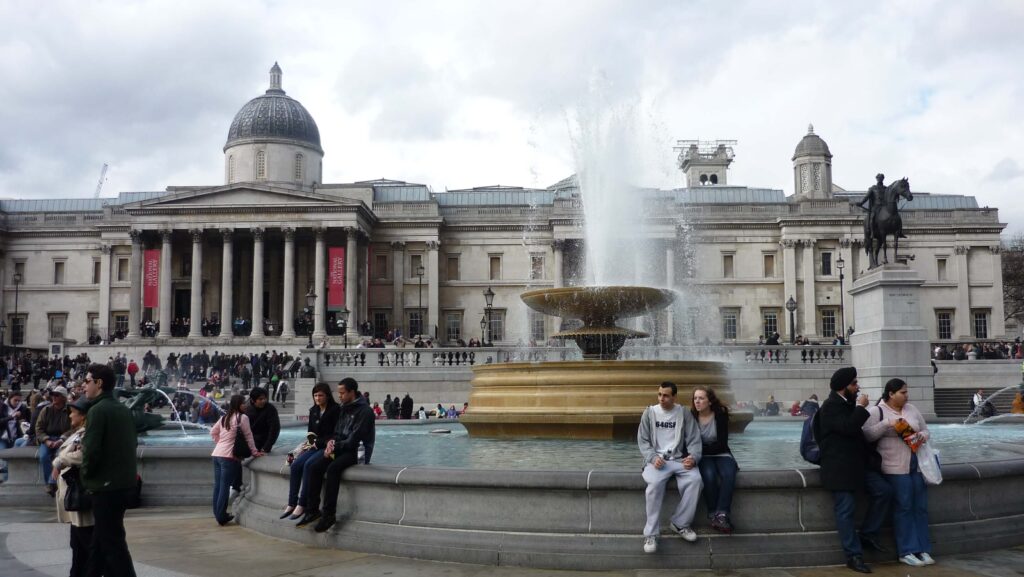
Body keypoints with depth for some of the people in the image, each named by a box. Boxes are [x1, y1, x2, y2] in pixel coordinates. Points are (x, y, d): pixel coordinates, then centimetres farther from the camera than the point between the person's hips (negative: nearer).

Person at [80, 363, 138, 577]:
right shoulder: (124, 410, 11)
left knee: (112, 541, -2)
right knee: (101, 539, 19)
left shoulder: (98, 410, -15)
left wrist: (86, 474, -4)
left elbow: (91, 449, -19)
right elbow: (133, 443, 16)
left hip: (107, 485, -9)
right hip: (125, 482, 9)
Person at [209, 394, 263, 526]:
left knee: (218, 486, 8)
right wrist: (254, 452, 7)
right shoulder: (242, 417, -6)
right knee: (225, 487, -4)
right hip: (228, 456, -7)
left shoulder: (224, 417, 16)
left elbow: (213, 432, 23)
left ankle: (218, 515, 13)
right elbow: (248, 436, -1)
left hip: (217, 454, 7)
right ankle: (221, 517, -1)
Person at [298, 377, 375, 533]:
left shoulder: (365, 411, -12)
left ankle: (329, 514, -28)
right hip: (341, 448, 8)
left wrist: (335, 447, -15)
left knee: (332, 469, -32)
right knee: (315, 468, -13)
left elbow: (355, 439, -18)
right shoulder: (344, 408, 14)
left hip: (357, 451, -8)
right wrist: (332, 441, -4)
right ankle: (313, 510, -8)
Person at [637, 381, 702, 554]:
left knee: (695, 479, -30)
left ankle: (681, 524, -11)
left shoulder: (684, 413, 6)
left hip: (679, 459, 1)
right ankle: (651, 534, -26)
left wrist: (693, 457, -17)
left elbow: (694, 439, 3)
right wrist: (653, 457, -15)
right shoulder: (649, 412, 5)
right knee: (655, 483, -34)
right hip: (656, 459, -1)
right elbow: (643, 440, 3)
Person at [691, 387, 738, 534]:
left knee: (728, 475, -32)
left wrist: (702, 448, -15)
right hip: (702, 456, 0)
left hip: (721, 454, 0)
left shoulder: (721, 415, -6)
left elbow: (722, 444, -9)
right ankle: (714, 515, -24)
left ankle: (722, 514, -32)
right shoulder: (691, 416, -4)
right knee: (709, 475, -33)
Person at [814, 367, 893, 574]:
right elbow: (849, 426, -27)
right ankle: (854, 555, 2)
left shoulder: (848, 404, 16)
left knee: (884, 491, 0)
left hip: (857, 463, 9)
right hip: (839, 467, -9)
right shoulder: (831, 406, -13)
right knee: (845, 511, -4)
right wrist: (861, 407, -17)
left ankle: (867, 534, 11)